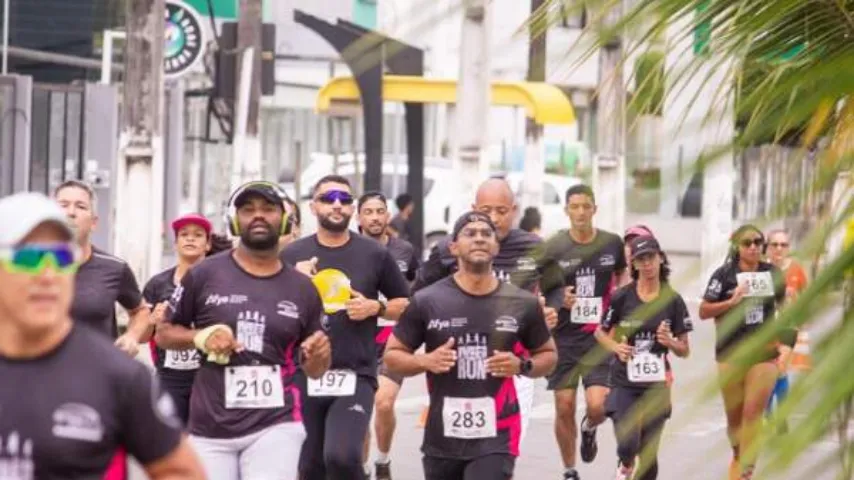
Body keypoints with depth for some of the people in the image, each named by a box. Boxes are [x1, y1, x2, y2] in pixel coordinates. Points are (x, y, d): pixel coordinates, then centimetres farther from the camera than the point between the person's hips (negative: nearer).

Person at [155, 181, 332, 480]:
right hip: (210, 428, 0)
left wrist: (318, 356, -10)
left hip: (275, 426, 0)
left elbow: (313, 370, 13)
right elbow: (164, 333, 9)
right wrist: (201, 337, -10)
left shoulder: (302, 290, 6)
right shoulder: (204, 276, 0)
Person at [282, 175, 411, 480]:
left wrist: (376, 308, -6)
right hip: (304, 377, 2)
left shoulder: (374, 254, 4)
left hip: (356, 377, -2)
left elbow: (406, 304, 13)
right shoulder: (292, 255, 5)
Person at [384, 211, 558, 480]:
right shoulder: (427, 302, -3)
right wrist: (426, 361, -15)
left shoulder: (523, 304, 0)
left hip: (496, 438, -2)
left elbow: (548, 355, 14)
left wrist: (523, 366, -8)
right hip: (442, 438, 2)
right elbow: (393, 355, 5)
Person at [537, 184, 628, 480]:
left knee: (597, 405, -14)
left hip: (600, 336, 0)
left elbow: (622, 274, 21)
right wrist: (558, 299, -15)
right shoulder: (553, 247, -5)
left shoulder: (612, 243, 1)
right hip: (564, 337, 0)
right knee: (564, 408, 1)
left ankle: (589, 429, 24)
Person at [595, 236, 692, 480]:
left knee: (648, 454, 4)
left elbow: (685, 351, 6)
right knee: (628, 445, -17)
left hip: (656, 386, 2)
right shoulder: (622, 297, -4)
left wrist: (670, 342, -15)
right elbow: (601, 332, 10)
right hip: (624, 383, -2)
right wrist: (616, 347, -10)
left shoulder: (673, 300, 1)